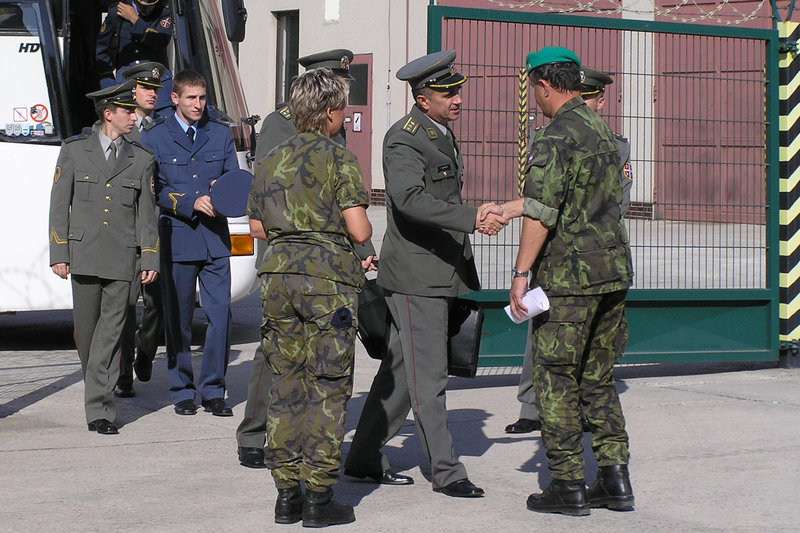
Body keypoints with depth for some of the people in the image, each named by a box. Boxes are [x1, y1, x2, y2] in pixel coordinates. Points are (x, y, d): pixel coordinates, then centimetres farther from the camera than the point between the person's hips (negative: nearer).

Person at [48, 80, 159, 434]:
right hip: (84, 255, 0)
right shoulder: (74, 150, 6)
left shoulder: (141, 159, 10)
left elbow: (146, 214, 11)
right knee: (85, 328, 5)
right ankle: (96, 382, 31)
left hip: (122, 258, 0)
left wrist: (151, 260, 3)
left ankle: (99, 409, -5)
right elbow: (59, 206, 5)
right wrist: (58, 255, -2)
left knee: (111, 332, -5)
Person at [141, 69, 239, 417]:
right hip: (177, 237, -2)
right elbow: (155, 191, -2)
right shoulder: (154, 138, 3)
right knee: (178, 319, 4)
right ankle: (182, 391, 15)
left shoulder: (220, 135, 12)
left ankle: (213, 390, 6)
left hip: (215, 237, 2)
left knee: (220, 315, -4)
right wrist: (192, 203, -15)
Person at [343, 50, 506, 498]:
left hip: (443, 273, 9)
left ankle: (365, 458, 21)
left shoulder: (445, 136, 16)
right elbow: (411, 199, -31)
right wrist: (472, 217, -36)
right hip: (415, 278, -9)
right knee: (428, 377, -5)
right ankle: (446, 471, 0)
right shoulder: (403, 139, -14)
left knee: (401, 370, 13)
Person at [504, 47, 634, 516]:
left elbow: (542, 213, -20)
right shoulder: (602, 129, 14)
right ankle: (615, 479, 11)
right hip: (615, 269, 8)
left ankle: (568, 486, 2)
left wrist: (521, 272, -16)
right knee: (599, 379, 14)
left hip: (569, 274, -8)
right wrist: (511, 208, 36)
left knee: (556, 379, 1)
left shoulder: (556, 136, -13)